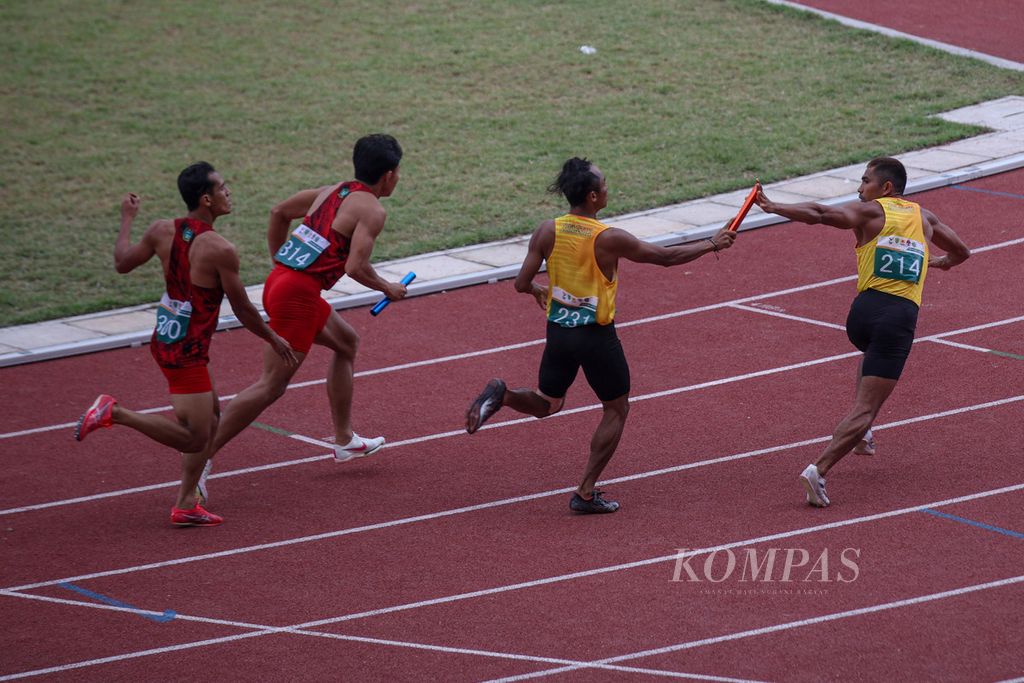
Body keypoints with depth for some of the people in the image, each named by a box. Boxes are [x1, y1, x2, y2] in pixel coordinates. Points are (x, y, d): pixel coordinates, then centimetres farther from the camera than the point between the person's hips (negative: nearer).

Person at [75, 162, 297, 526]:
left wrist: (126, 219, 29)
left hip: (164, 341, 9)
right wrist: (274, 340, 7)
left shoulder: (163, 231, -1)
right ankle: (114, 412, -12)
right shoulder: (221, 250, -20)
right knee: (193, 438, -5)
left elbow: (122, 263, 14)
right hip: (187, 352, -9)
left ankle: (185, 505, 19)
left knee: (211, 418, 20)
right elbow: (243, 309, -10)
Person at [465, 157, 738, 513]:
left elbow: (522, 284, -3)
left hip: (558, 332, 5)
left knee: (547, 404, 25)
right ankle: (586, 493, 12)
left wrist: (537, 291, 22)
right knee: (617, 410, 14)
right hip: (597, 336, -5)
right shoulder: (608, 239, -18)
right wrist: (712, 244, 6)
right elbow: (666, 257, -9)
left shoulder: (547, 231, -6)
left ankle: (500, 395, -6)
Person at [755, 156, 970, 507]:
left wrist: (773, 207, -11)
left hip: (865, 309, 0)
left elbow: (820, 213, -12)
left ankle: (861, 434, 29)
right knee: (865, 408, -3)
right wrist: (940, 262, 53)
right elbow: (961, 252, 33)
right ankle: (819, 470, -21)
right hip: (901, 317, 0)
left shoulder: (869, 212, 6)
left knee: (873, 351, 38)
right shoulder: (923, 217, 18)